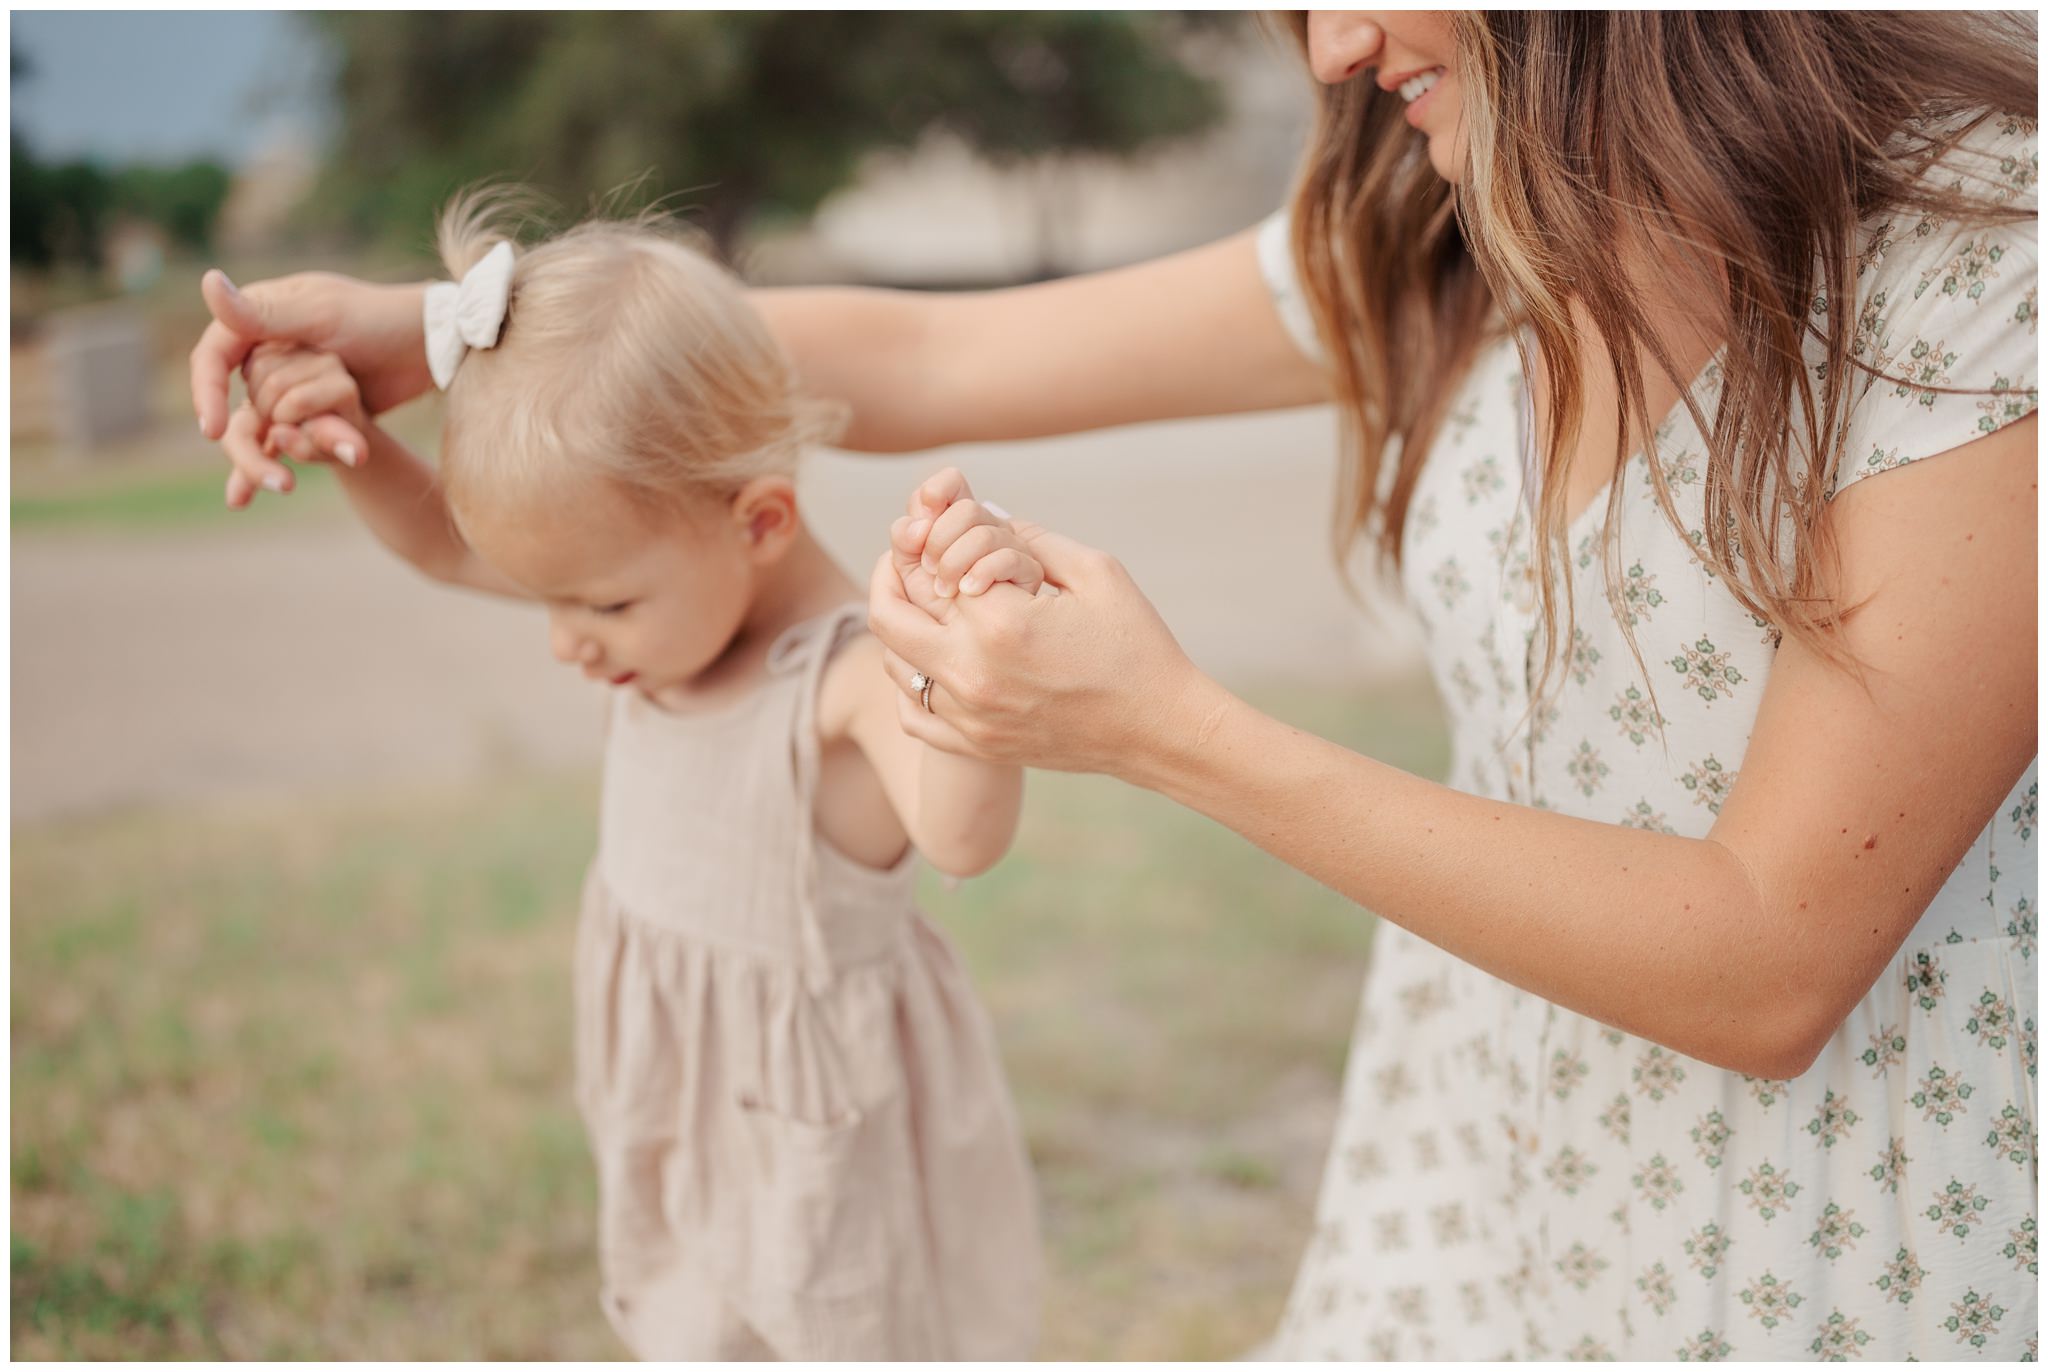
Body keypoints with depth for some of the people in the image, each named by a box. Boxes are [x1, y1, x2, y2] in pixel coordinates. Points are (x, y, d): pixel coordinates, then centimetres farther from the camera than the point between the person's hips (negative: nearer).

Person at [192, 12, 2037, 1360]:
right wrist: (433, 330, -1)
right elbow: (920, 363, 4)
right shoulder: (1437, 244, -1)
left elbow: (1765, 966, -23)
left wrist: (1170, 729, -25)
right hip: (1492, 1171, 6)